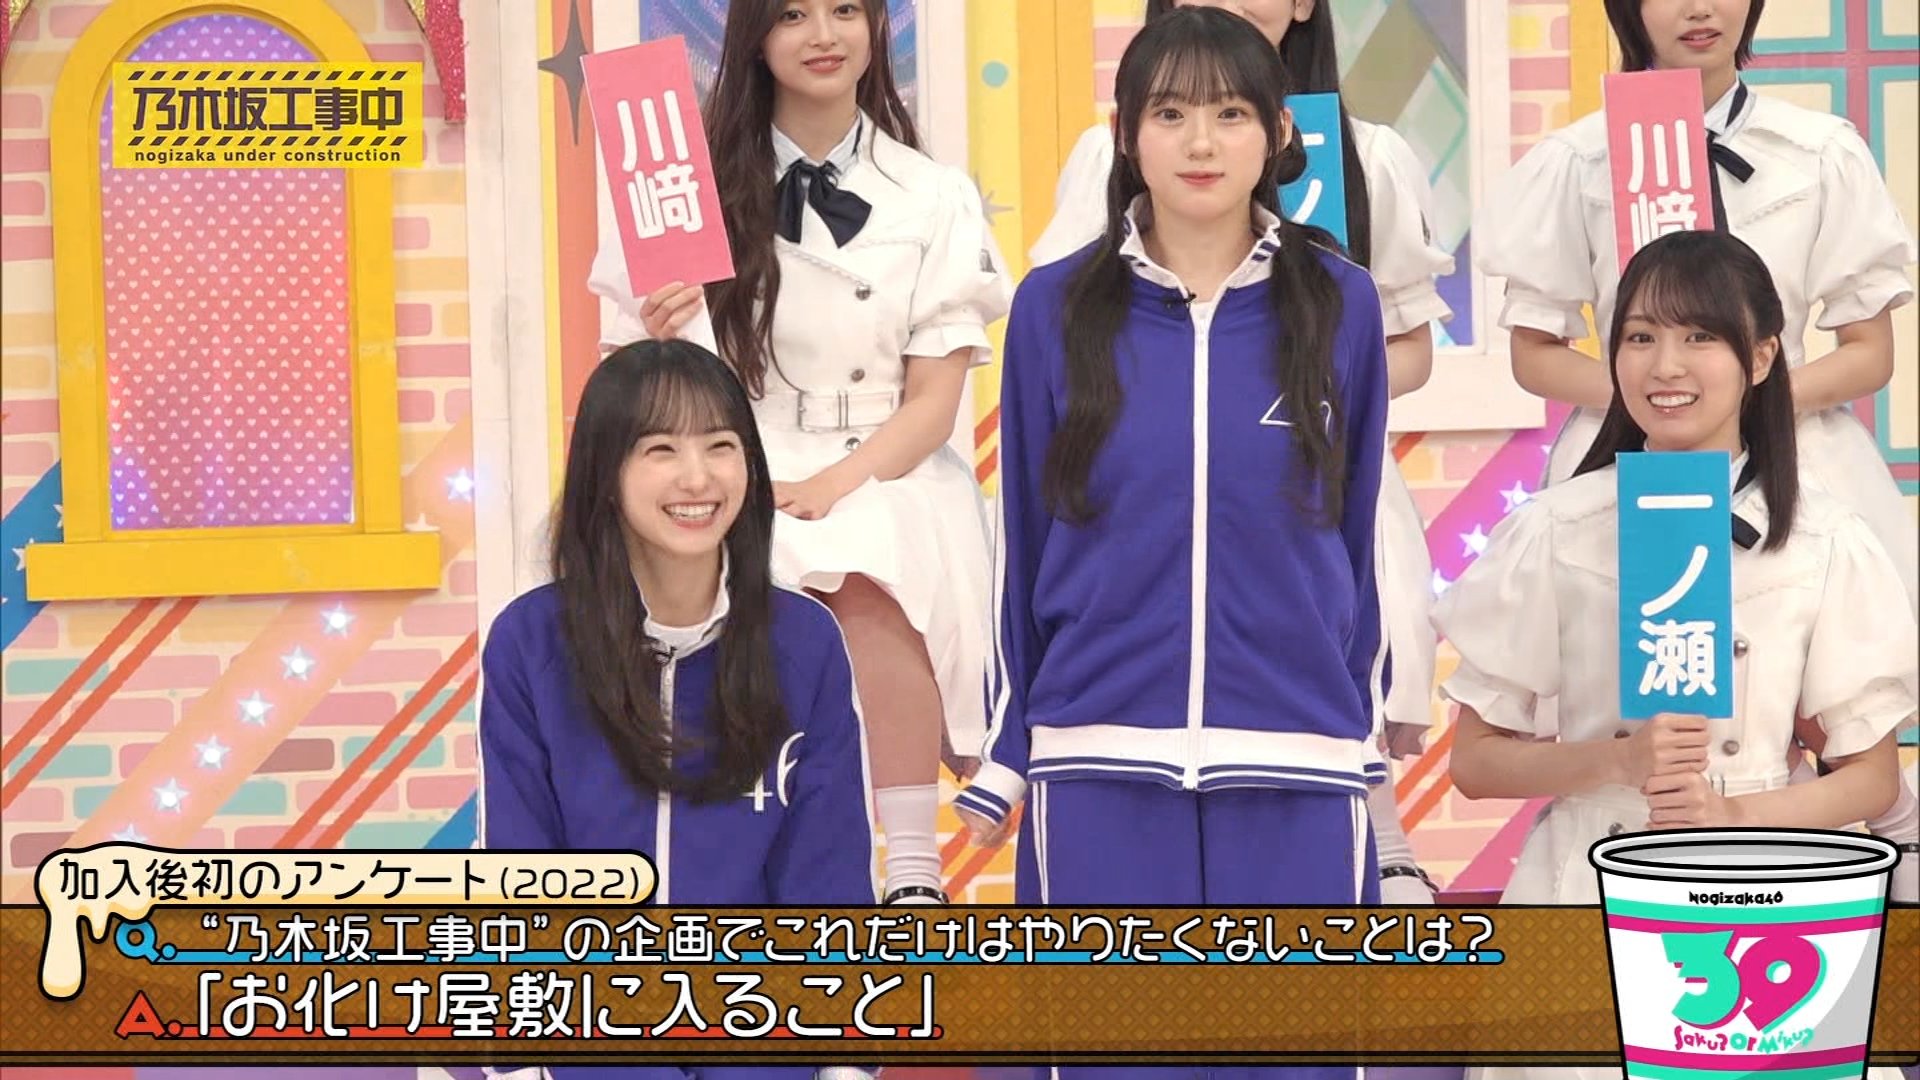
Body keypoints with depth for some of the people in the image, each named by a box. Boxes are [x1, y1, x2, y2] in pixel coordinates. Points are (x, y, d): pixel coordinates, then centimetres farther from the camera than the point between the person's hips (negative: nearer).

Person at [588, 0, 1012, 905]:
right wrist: (659, 346, -18)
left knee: (874, 585, -35)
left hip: (888, 481, 0)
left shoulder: (933, 199, 7)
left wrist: (835, 485, -16)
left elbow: (934, 399, 2)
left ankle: (913, 872, -34)